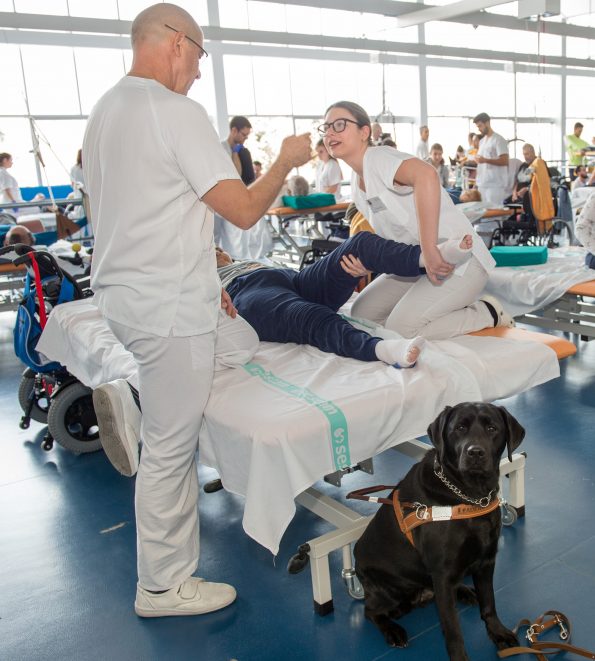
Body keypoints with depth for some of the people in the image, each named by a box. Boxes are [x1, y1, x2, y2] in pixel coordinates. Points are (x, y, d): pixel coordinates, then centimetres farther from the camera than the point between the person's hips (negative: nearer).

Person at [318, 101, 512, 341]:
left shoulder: (378, 158, -17)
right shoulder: (357, 184, 11)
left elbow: (426, 174, -40)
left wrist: (430, 251, -41)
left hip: (459, 260, -9)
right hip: (418, 263, 9)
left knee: (401, 327, -21)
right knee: (361, 313, 5)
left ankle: (488, 313, 0)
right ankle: (456, 311, 13)